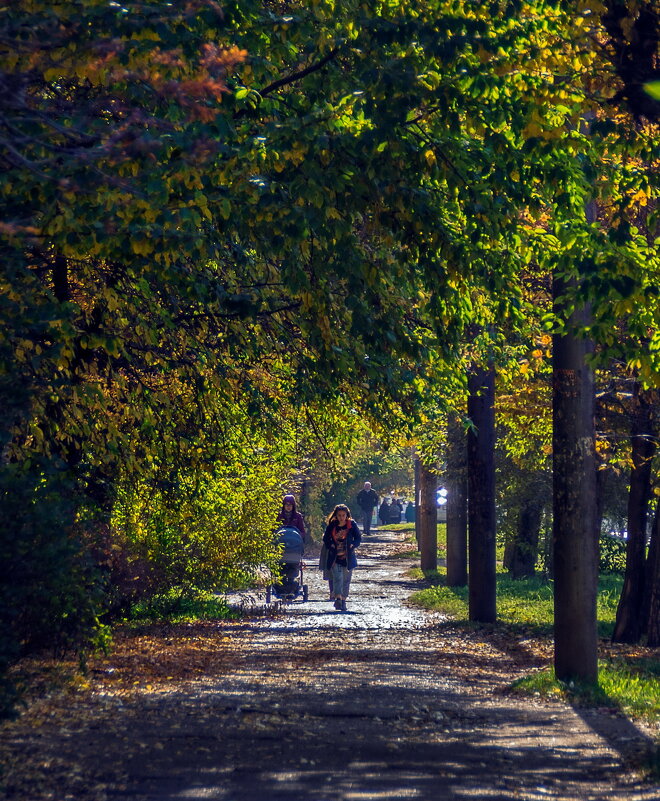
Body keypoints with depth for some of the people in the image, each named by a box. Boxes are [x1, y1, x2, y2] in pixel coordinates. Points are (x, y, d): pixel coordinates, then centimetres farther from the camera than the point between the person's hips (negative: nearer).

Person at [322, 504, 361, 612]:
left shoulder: (352, 525, -1)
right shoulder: (331, 526, 2)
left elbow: (358, 538, 4)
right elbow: (325, 539, 10)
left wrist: (352, 546, -12)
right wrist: (331, 546, -7)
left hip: (348, 557, 1)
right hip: (335, 558, -1)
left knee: (346, 579, 6)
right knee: (337, 578, -16)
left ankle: (343, 600, 17)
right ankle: (338, 598, -27)